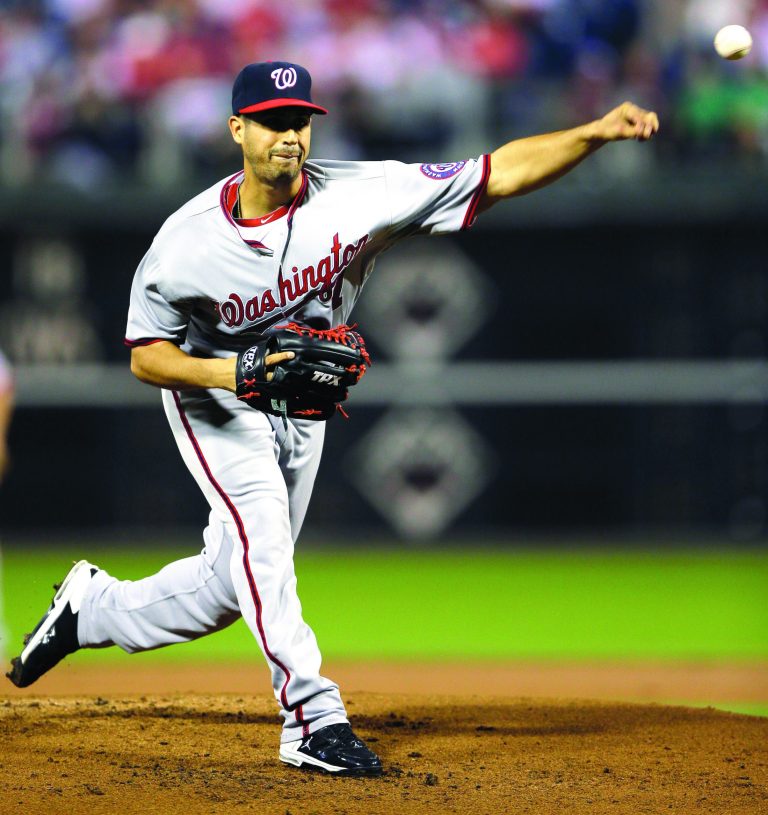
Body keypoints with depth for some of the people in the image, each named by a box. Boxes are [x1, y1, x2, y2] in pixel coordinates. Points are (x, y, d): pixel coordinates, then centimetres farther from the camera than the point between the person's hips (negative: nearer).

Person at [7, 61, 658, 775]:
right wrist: (234, 374, -35)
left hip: (301, 408, 3)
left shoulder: (360, 197, -25)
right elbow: (146, 354, -16)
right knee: (259, 530, -25)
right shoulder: (185, 241, -26)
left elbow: (501, 173, -29)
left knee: (230, 587, 8)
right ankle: (312, 716, -24)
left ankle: (93, 608, 33)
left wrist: (596, 133, -42)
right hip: (211, 395, -3)